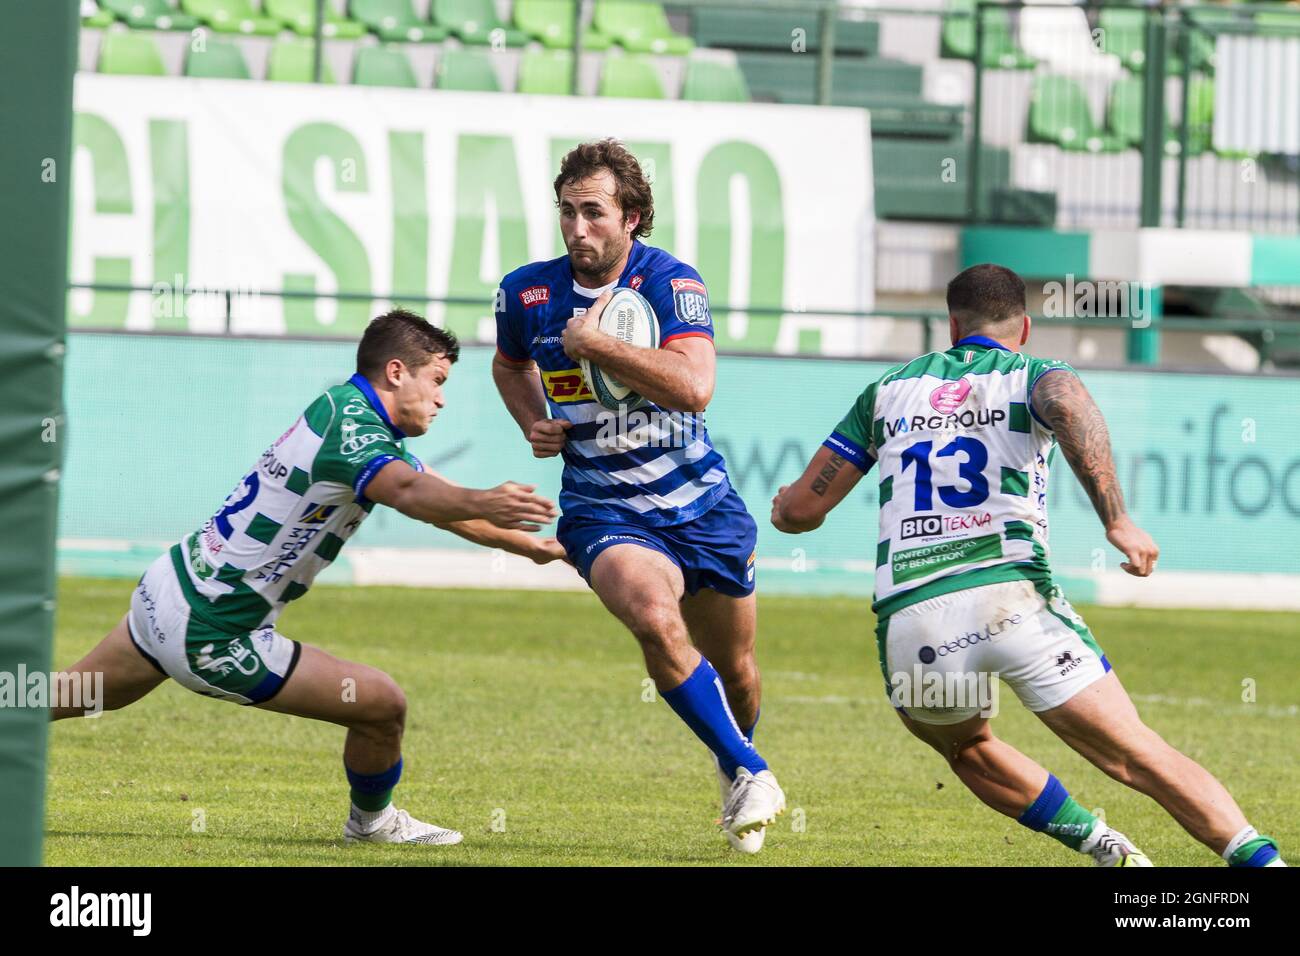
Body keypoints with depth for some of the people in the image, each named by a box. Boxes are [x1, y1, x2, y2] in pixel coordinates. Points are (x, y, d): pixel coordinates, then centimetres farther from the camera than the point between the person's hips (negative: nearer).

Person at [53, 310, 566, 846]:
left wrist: (529, 543, 23)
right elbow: (408, 490, -44)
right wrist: (479, 505, -62)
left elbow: (429, 495, 20)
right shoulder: (351, 425, -21)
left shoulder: (346, 409, 9)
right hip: (211, 635, -10)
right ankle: (372, 821, 23)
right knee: (383, 704, -4)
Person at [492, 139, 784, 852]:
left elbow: (694, 386, -28)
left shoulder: (670, 281, -13)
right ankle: (750, 774, -18)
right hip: (604, 512, 0)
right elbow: (510, 364, 22)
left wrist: (592, 344, -24)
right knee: (655, 618, -31)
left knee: (733, 669, 13)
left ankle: (734, 765, 47)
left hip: (700, 501, 0)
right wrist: (534, 423, 3)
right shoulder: (527, 293, -3)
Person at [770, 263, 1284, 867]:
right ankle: (1258, 858, -16)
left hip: (908, 621, 2)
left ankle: (1104, 846, 15)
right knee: (1139, 758, 0)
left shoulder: (889, 390, 21)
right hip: (1014, 599, -2)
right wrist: (1116, 521, -18)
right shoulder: (1033, 376, 13)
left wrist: (784, 505, 45)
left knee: (966, 749, 30)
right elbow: (1072, 408, -15)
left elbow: (799, 510, 21)